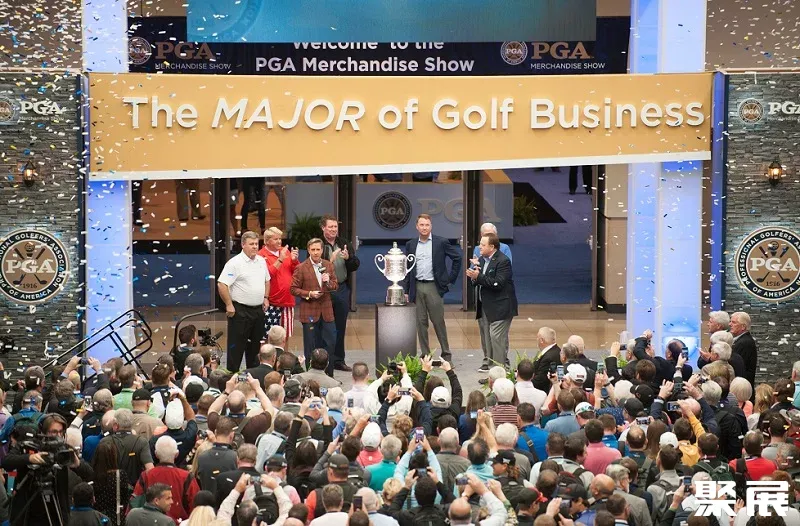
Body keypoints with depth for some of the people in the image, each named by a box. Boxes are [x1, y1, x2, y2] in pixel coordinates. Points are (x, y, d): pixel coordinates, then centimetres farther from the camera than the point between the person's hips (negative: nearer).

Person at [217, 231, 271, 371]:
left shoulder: (261, 261, 10)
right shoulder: (235, 263, -13)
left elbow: (267, 280, 25)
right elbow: (222, 284, -18)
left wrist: (266, 298, 13)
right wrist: (229, 305, -18)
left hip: (258, 309, 7)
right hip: (240, 310, -7)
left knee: (255, 344, 15)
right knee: (236, 346, -4)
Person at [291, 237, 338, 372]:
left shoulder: (329, 266, 7)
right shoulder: (301, 268, -5)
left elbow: (336, 286, 11)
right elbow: (294, 289, -3)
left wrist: (329, 282, -11)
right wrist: (309, 294, -16)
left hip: (326, 312, 3)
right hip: (309, 313, -3)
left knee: (330, 343, 4)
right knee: (311, 347, 4)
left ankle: (329, 375, 16)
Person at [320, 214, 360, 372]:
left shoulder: (345, 244, 8)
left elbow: (355, 266, 5)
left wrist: (348, 258, -14)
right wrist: (330, 260, -24)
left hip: (342, 289, 5)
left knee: (340, 327, 12)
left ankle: (338, 360, 21)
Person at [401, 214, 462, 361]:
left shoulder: (441, 243, 0)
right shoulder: (411, 245, 10)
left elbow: (457, 257, 5)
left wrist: (450, 279, 3)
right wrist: (405, 291, 6)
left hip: (434, 287, -3)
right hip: (417, 288, 3)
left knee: (438, 321, -1)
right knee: (421, 322, 4)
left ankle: (446, 354, 8)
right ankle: (425, 355, 10)